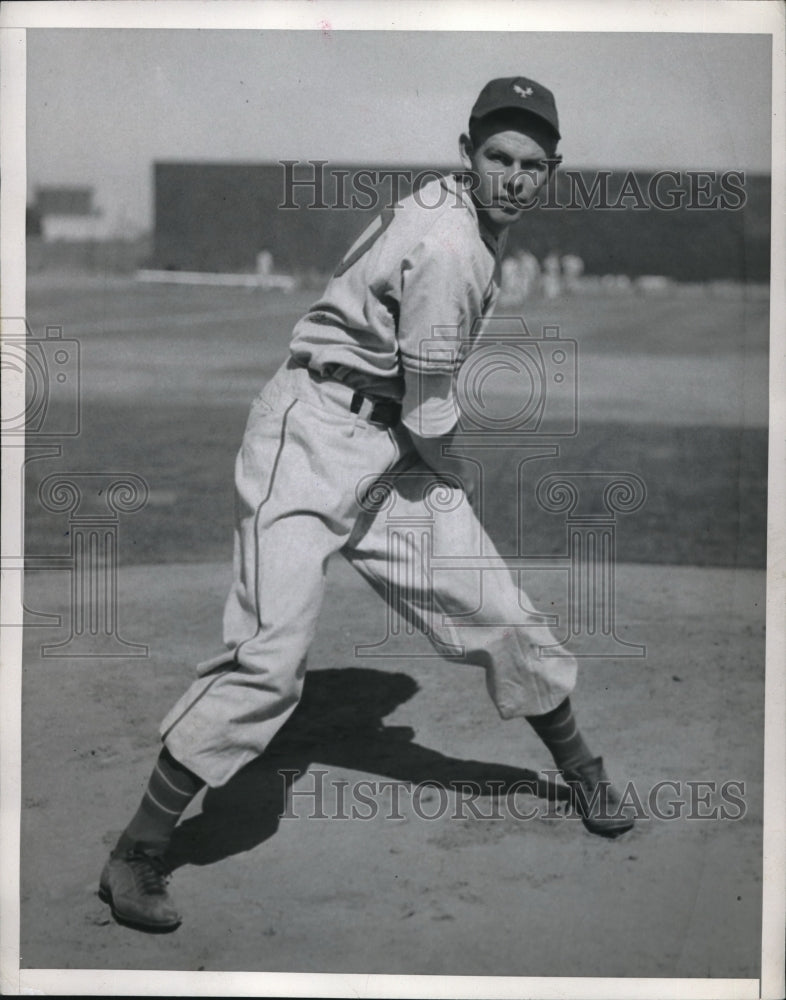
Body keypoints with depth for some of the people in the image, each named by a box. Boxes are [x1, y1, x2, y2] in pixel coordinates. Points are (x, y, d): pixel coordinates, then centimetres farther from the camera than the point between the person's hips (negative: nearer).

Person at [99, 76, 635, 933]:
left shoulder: (465, 215, 9)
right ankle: (137, 854, -8)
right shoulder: (449, 246, -21)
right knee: (270, 655, -17)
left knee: (495, 611, 11)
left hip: (390, 448, 9)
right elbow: (428, 414, -16)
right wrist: (460, 477, 3)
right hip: (314, 435, -9)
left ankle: (581, 769, 33)